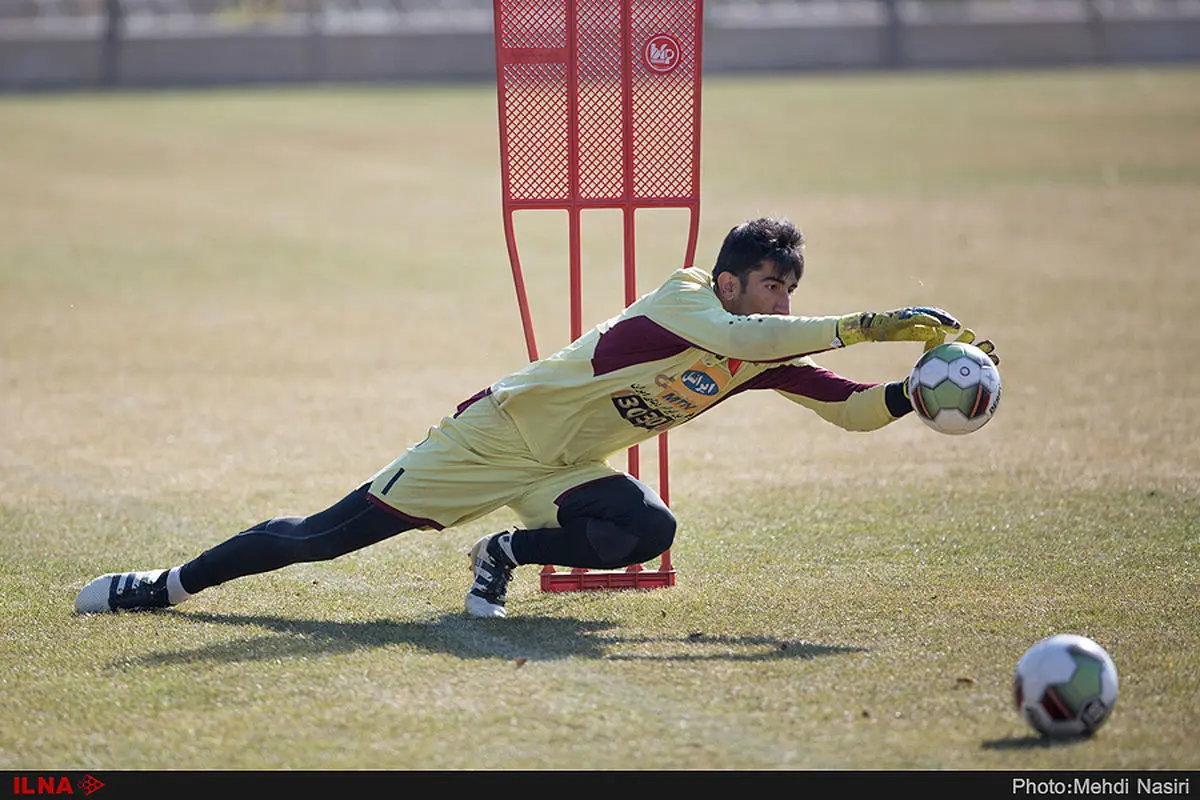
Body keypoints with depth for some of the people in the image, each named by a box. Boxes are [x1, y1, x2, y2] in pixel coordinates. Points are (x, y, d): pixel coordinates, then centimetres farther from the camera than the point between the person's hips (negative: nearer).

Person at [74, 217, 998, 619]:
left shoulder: (767, 364, -2)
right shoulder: (683, 298, -22)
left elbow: (852, 408, 0)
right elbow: (737, 337, -42)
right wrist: (872, 325, -45)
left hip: (568, 470, 6)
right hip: (500, 432, -6)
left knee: (648, 529, -26)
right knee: (324, 536, -4)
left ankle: (508, 554, 0)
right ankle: (169, 584, 15)